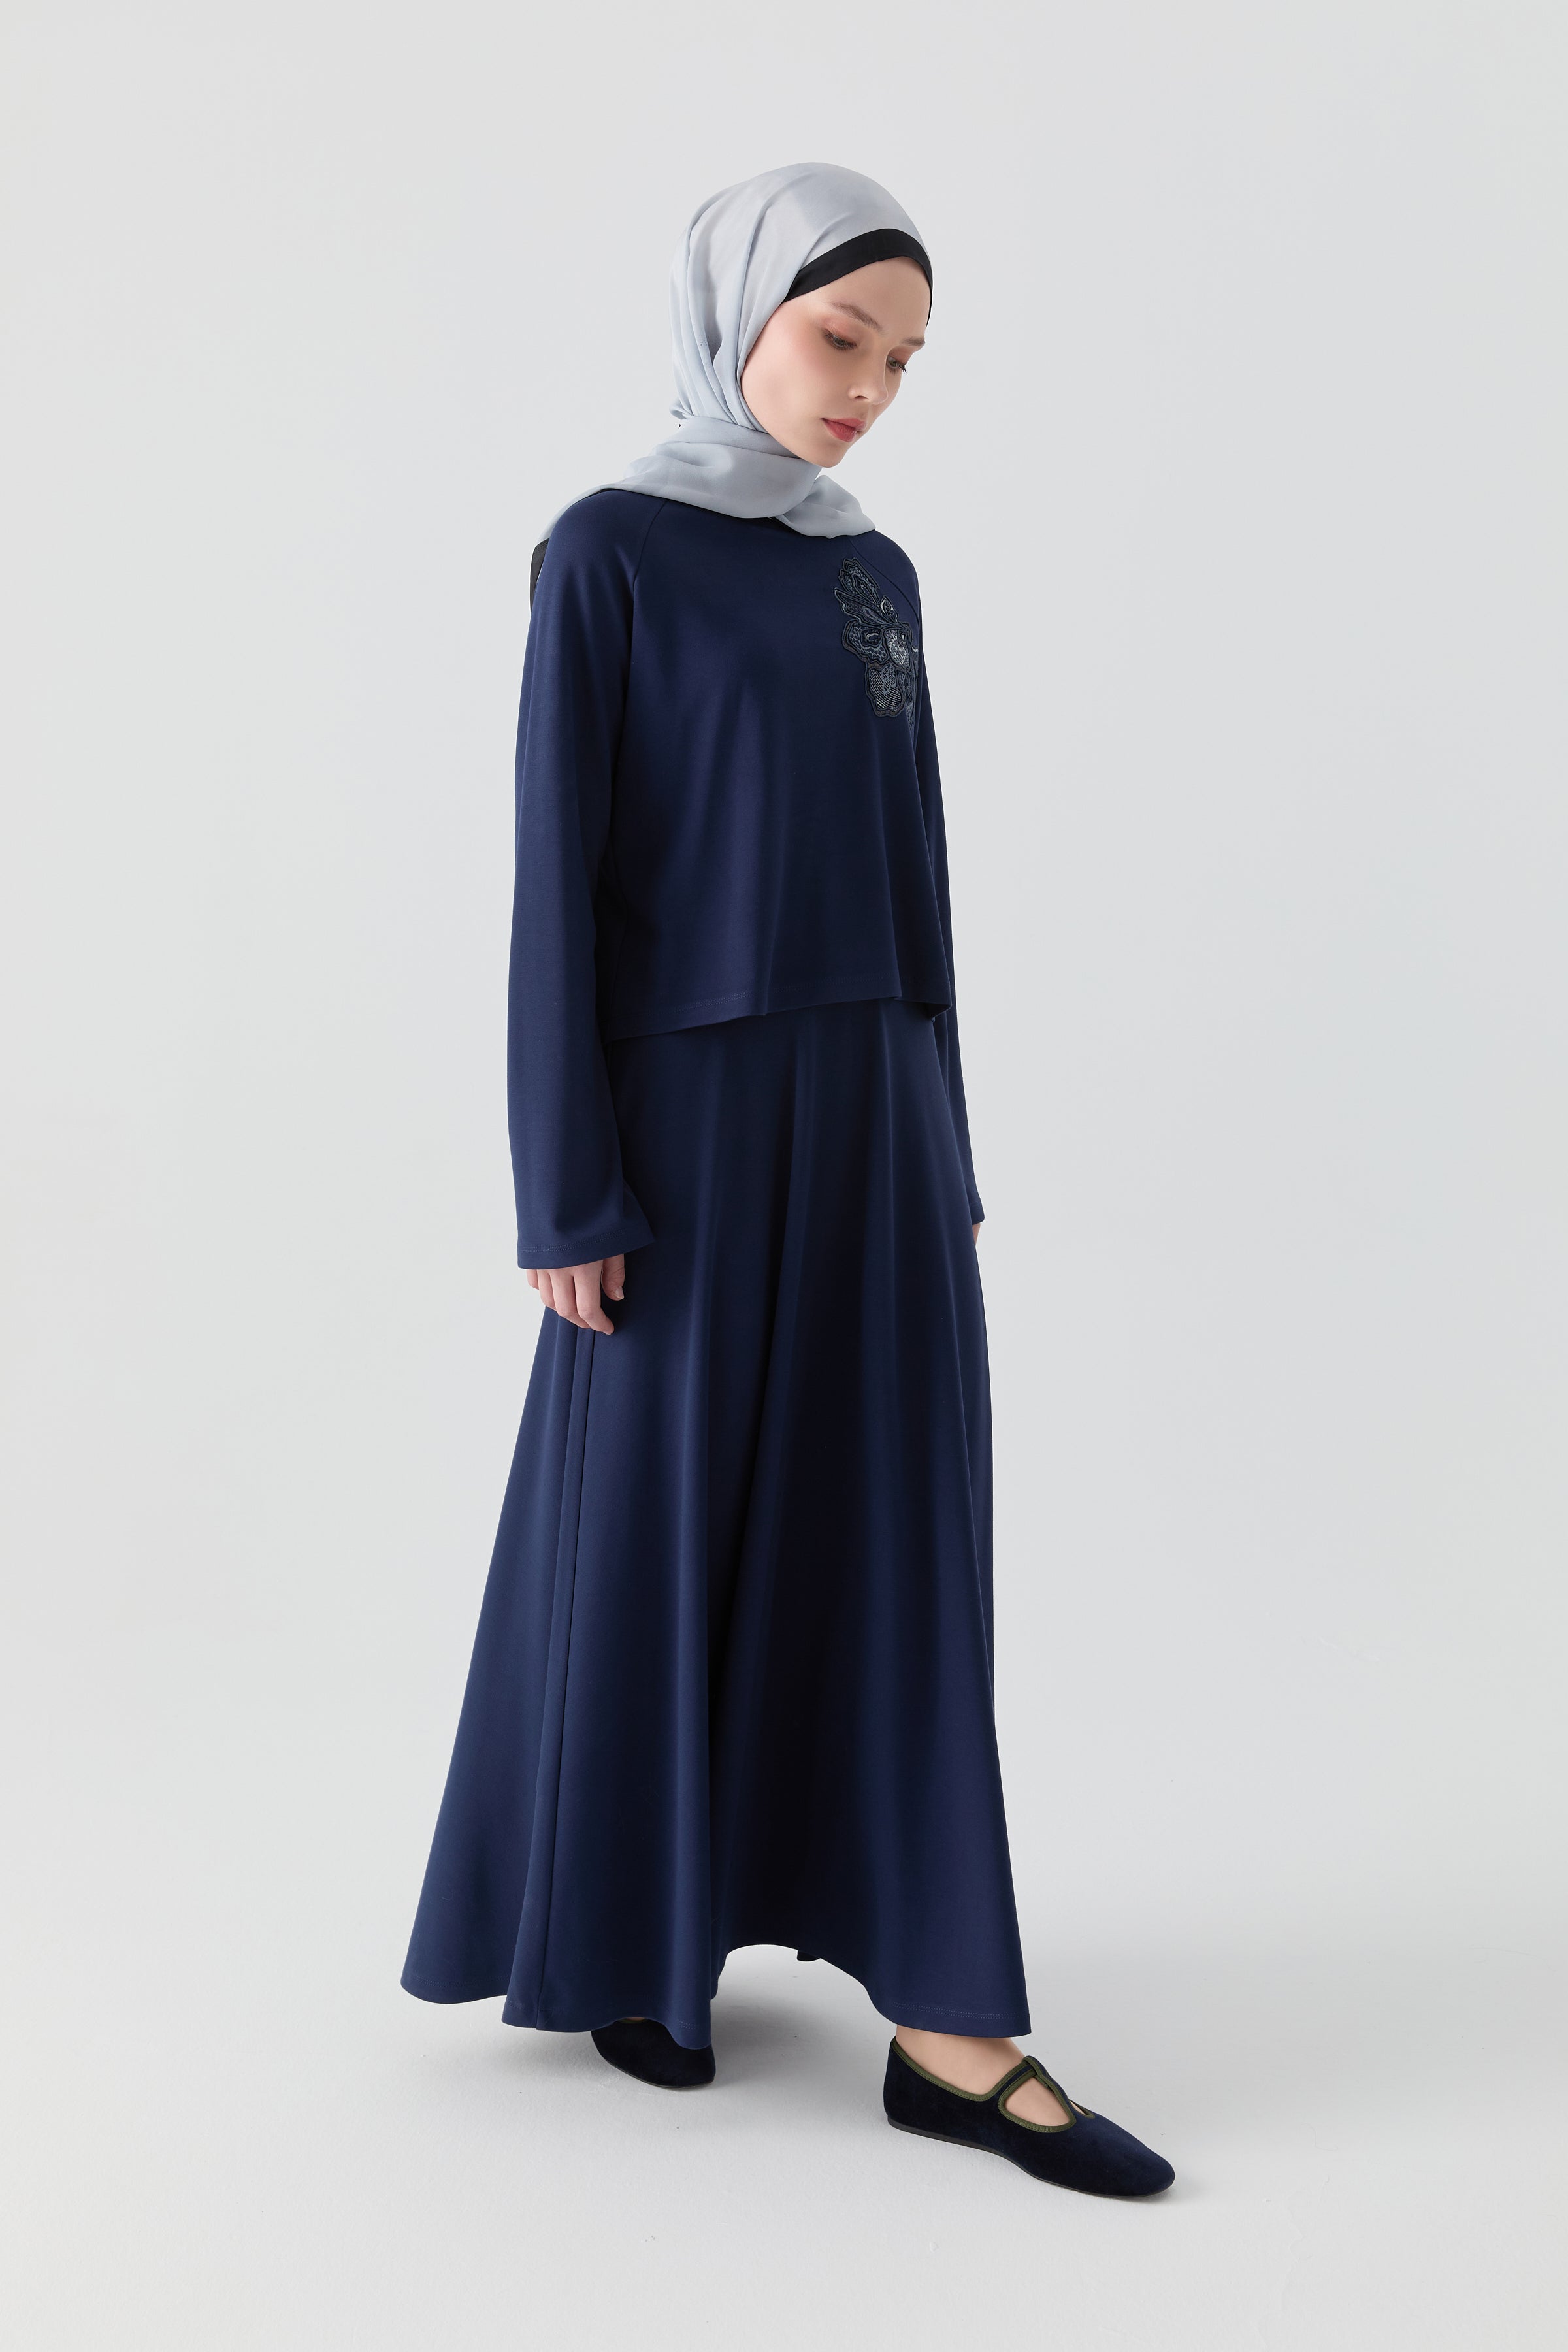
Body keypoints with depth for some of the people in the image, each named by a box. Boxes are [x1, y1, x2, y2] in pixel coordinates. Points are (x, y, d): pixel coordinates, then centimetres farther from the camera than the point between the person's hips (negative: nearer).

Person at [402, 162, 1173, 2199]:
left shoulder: (879, 577, 13)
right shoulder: (609, 555, -5)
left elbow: (915, 869, 14)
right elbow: (559, 876, -9)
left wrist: (943, 1147, 12)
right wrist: (567, 1195, -13)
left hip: (873, 1110, 6)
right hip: (694, 1108, -5)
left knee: (892, 1532, 3)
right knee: (659, 1526, 5)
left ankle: (948, 2028, 7)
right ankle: (624, 1935, 27)